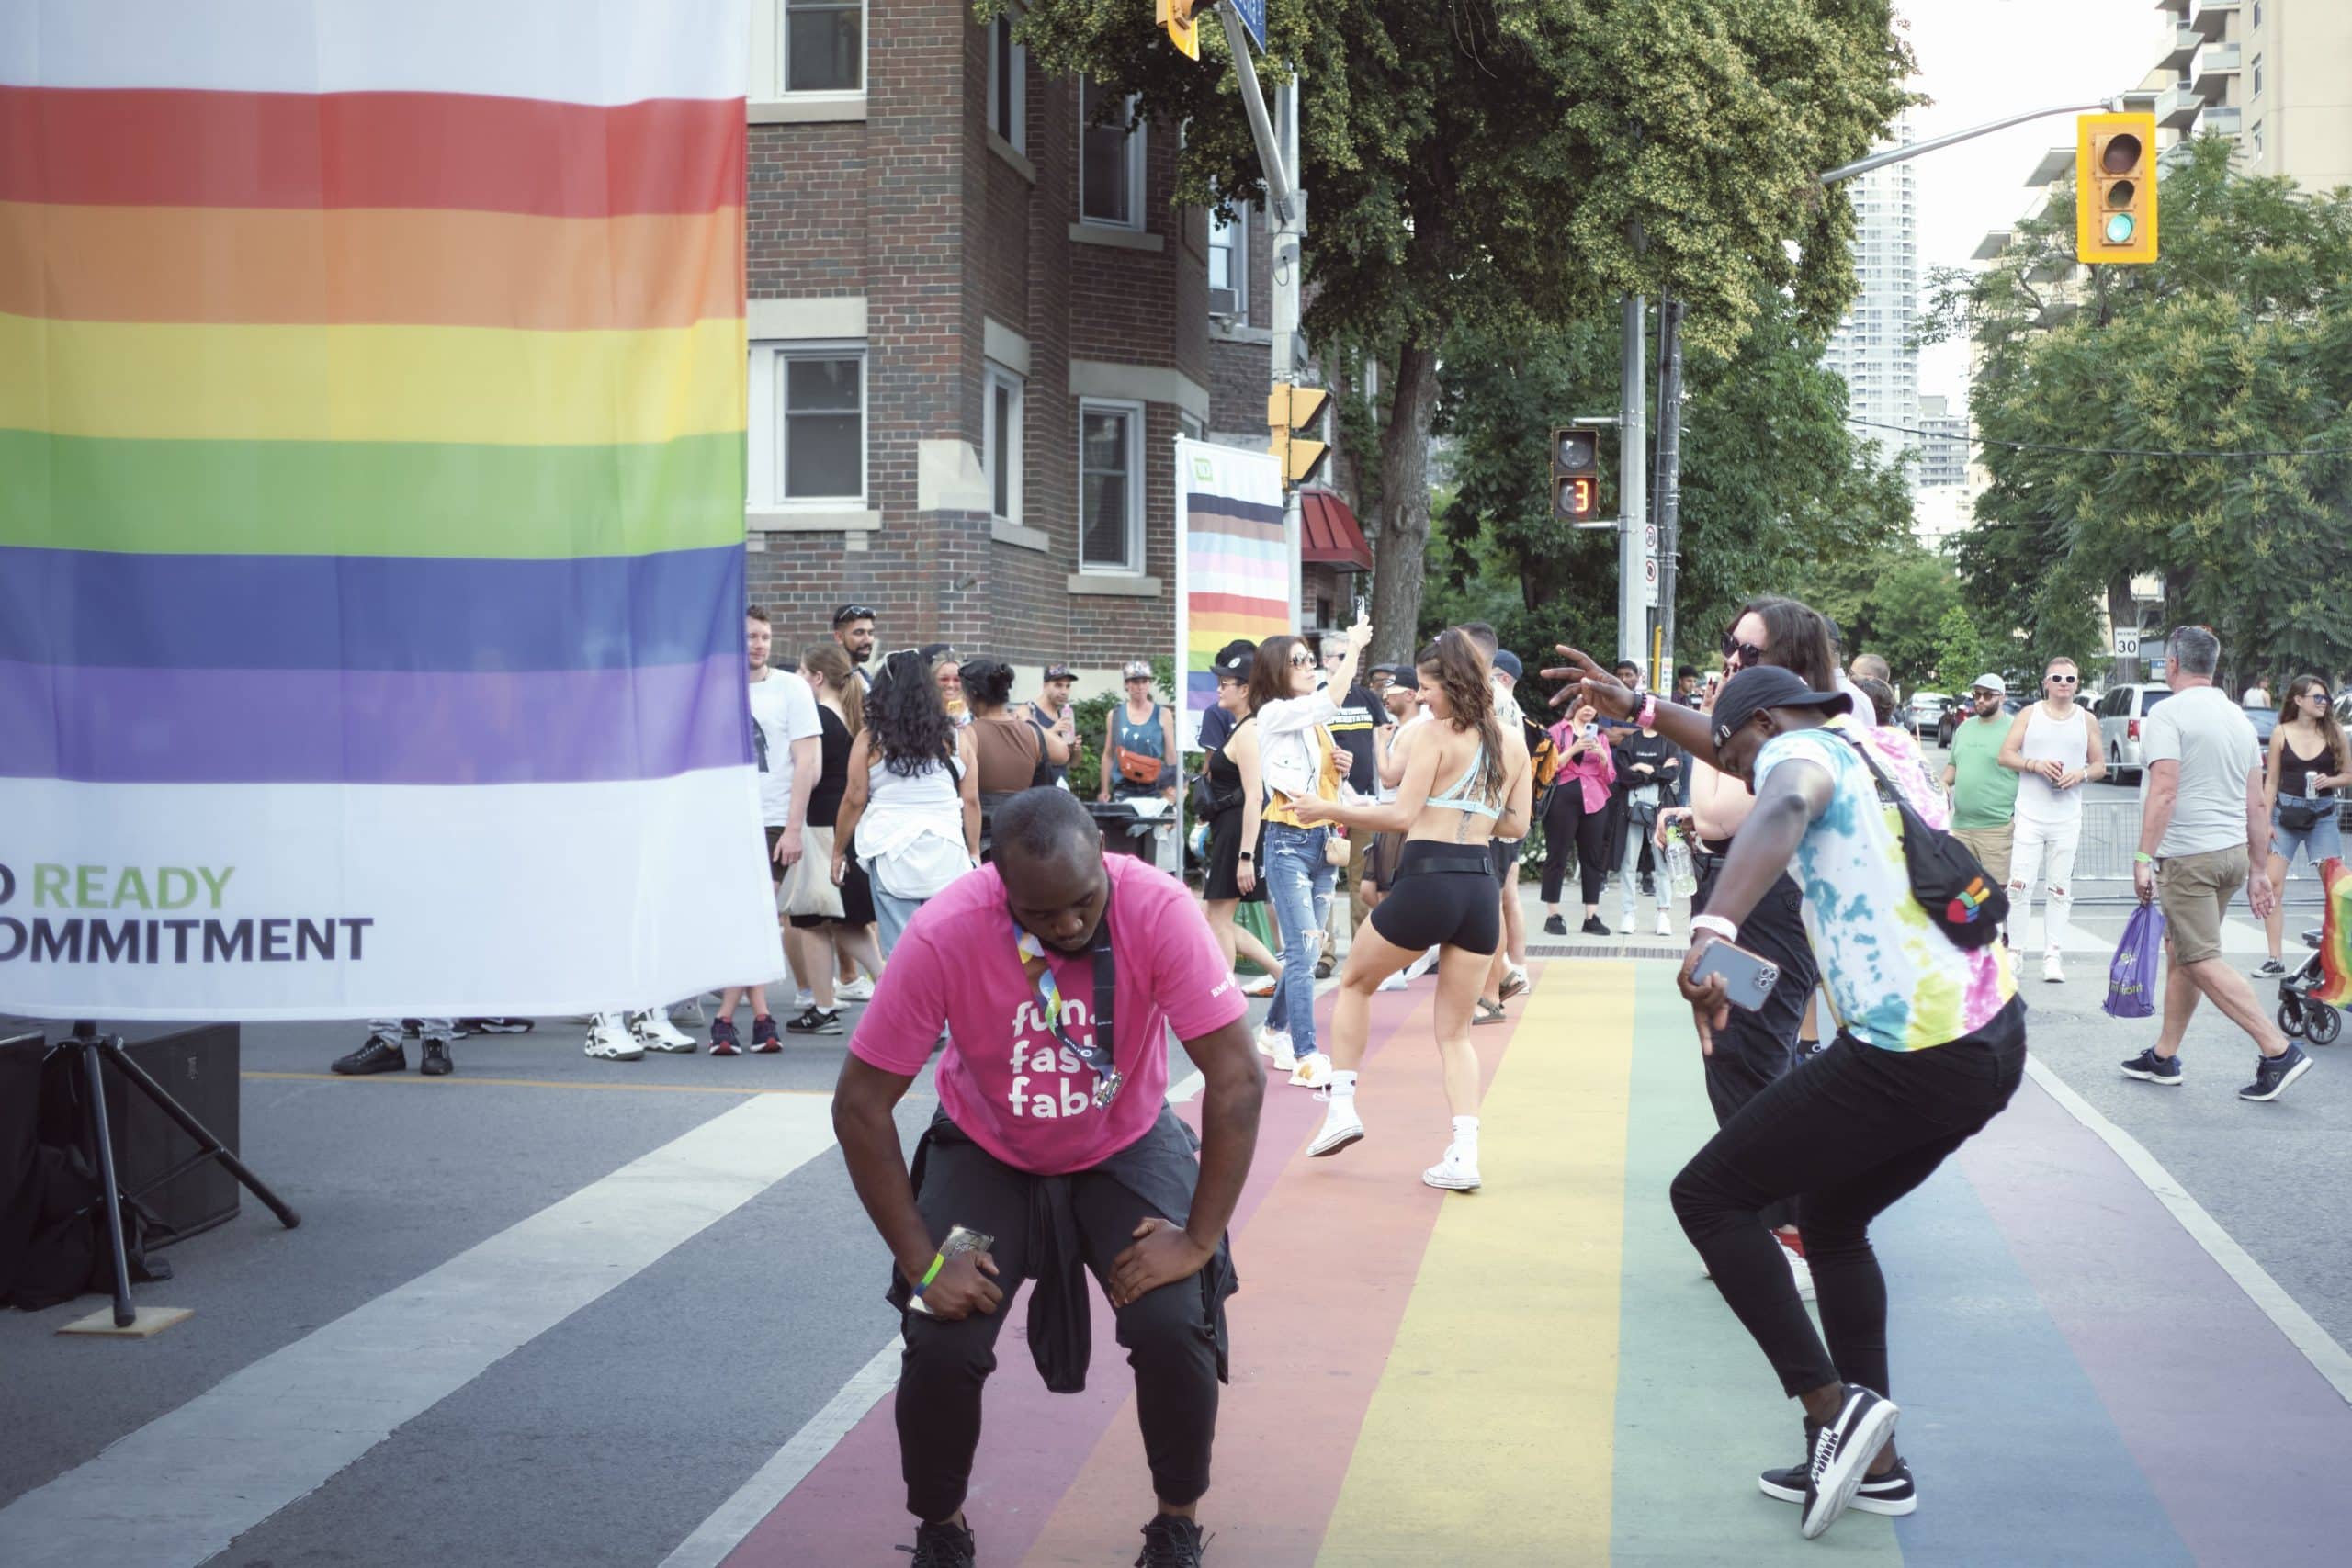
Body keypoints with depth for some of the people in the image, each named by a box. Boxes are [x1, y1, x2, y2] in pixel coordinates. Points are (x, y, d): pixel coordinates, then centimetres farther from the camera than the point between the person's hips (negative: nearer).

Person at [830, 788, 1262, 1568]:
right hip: (986, 1153, 0)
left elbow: (1238, 1079, -25)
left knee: (1174, 1329, -20)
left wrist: (1200, 1240, -25)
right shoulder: (943, 936, -29)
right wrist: (922, 1260, -21)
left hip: (1127, 1146, 0)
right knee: (941, 1349, -18)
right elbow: (860, 1104, -21)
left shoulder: (1158, 910, -30)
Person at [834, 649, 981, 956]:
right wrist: (974, 853, 15)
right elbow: (971, 801, 6)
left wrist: (838, 852, 12)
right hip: (946, 856, 2)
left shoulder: (870, 741, 0)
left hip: (893, 855, -2)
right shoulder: (955, 739, 5)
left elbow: (854, 801, 2)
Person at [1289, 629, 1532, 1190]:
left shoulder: (1439, 734, -7)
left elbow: (1401, 814, -13)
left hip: (1426, 882, -5)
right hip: (1481, 890, 6)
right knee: (1455, 1032, 12)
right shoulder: (1512, 740, 11)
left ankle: (1342, 1107, 14)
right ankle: (1464, 1154, -3)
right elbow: (1517, 824, 17)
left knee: (1354, 982, 20)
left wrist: (1328, 809, -5)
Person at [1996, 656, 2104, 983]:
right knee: (2020, 886, -6)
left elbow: (2100, 765, 12)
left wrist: (2081, 774, -9)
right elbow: (2005, 754, 2)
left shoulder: (2087, 720, 9)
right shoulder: (2029, 715, 6)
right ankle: (2015, 950, 2)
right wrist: (2035, 765, -14)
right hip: (2029, 816, -1)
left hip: (2067, 820, 1)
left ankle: (2052, 955, 5)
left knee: (2061, 890, 1)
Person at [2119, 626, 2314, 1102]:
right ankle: (2164, 1058, 23)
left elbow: (2164, 792, -21)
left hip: (2188, 858, -9)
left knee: (2202, 962, -7)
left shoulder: (2168, 714, -10)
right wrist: (2259, 871, 18)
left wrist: (2144, 857, -21)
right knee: (2179, 953, 17)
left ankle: (2279, 1051, -14)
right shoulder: (2238, 718, 13)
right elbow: (2258, 804, 14)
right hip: (2232, 852, 9)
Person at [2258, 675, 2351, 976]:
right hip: (2286, 813, 0)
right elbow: (2271, 781, 4)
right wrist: (2266, 822, 0)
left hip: (2322, 815, 0)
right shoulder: (2281, 734, 0)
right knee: (2272, 884, -5)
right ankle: (2275, 960, 1)